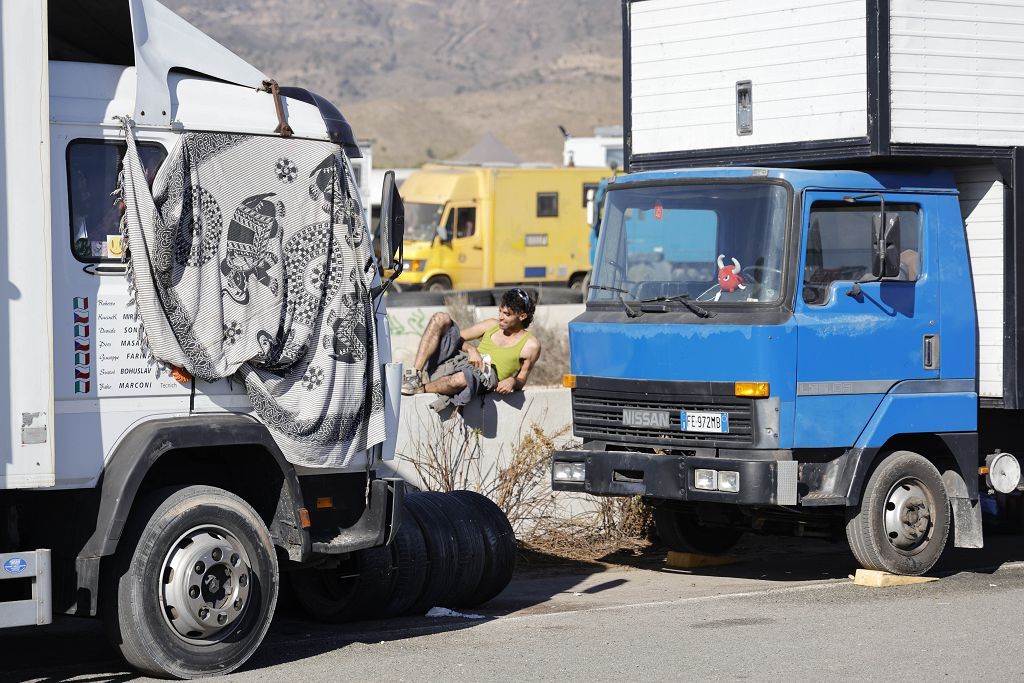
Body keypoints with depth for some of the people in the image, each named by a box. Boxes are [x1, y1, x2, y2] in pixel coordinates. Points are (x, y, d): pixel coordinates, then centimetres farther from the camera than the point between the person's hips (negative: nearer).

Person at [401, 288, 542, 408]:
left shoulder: (531, 345, 6)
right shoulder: (492, 325, 21)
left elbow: (521, 380, 10)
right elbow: (458, 338, 20)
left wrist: (512, 381, -15)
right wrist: (471, 349, -2)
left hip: (484, 375, -6)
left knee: (461, 379, -46)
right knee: (441, 318, -11)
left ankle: (419, 389, -18)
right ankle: (415, 374, -23)